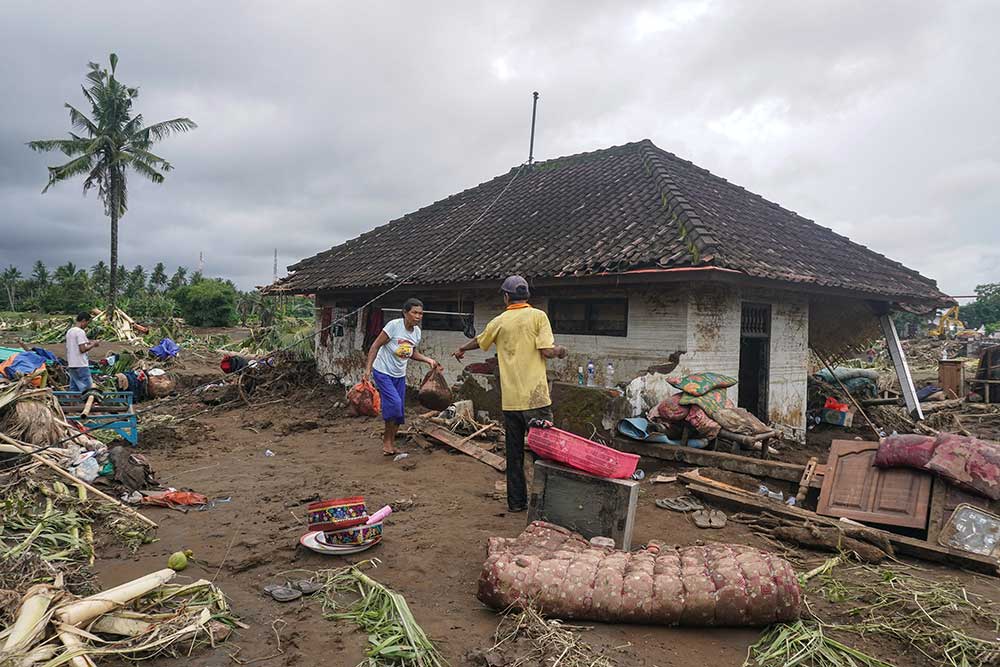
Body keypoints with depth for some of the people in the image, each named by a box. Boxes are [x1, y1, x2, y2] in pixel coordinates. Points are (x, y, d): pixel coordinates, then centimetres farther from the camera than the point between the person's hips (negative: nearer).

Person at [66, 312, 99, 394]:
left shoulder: (69, 331, 15)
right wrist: (93, 345, -4)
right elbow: (83, 349, -19)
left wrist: (87, 343, 18)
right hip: (81, 365, -9)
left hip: (71, 365, 9)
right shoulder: (80, 332, -14)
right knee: (86, 389, -6)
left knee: (73, 388, 11)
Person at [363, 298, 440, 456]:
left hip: (400, 375, 6)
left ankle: (390, 443, 22)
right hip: (383, 372, -6)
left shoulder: (417, 331, -1)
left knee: (399, 410, 6)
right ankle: (387, 439, 0)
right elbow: (375, 346, -16)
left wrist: (428, 360, -2)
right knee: (394, 403, -20)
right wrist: (368, 368, -20)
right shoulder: (394, 325, -21)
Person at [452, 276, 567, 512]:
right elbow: (547, 351, -13)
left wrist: (462, 349, 49)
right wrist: (560, 350, 11)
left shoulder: (499, 321, 9)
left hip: (510, 400, 4)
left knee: (514, 454, 12)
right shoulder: (538, 316, -3)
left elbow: (478, 341, 27)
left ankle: (516, 501, 20)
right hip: (535, 398, -4)